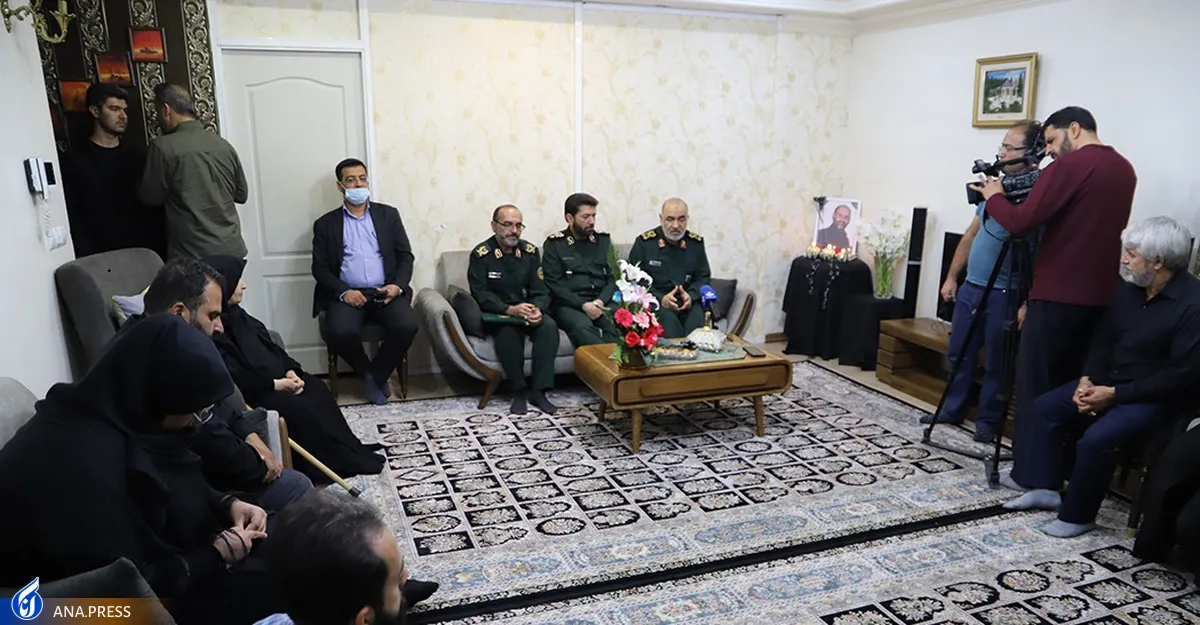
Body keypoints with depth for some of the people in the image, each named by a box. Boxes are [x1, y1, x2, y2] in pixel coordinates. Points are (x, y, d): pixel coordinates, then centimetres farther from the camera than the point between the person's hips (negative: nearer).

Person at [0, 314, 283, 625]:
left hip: (159, 557, 9)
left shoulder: (121, 413, -4)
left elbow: (174, 487, 13)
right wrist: (217, 553, -18)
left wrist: (227, 504, -3)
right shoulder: (82, 463, -32)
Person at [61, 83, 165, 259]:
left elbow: (155, 208, 10)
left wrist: (160, 249, 0)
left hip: (144, 251, 3)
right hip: (101, 256, -3)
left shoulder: (138, 156, 13)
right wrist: (86, 257, -14)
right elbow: (72, 217, -4)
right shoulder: (75, 159, 2)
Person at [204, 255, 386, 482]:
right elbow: (234, 379, -26)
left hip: (272, 377, 10)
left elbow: (265, 343, 12)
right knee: (299, 408, -21)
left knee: (317, 390, -2)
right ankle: (342, 461, -6)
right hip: (249, 394, -9)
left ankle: (350, 449, 5)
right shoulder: (210, 330, -22)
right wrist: (274, 384, -20)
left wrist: (290, 369, -2)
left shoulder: (235, 313, 9)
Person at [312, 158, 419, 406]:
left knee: (406, 326, -28)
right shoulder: (325, 224, 11)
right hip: (348, 294, -1)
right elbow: (320, 267, 5)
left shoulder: (388, 214, 14)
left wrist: (398, 285, -10)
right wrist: (343, 292, -13)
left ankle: (377, 374, -2)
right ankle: (366, 374, 0)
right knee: (340, 332, -31)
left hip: (385, 292, 1)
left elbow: (405, 256, 9)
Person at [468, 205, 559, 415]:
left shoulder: (530, 251, 3)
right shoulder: (481, 254, -8)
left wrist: (537, 310, -23)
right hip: (494, 314, -3)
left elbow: (541, 291, 0)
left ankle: (538, 390, -22)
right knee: (508, 330, -36)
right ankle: (519, 390, -20)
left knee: (549, 325, -26)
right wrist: (510, 310, -30)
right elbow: (480, 294, -15)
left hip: (526, 311, 4)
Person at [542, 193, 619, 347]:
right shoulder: (554, 244, 6)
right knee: (582, 327, -37)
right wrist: (583, 305, -15)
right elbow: (554, 285, -3)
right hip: (569, 304, -3)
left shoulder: (603, 240, 16)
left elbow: (613, 278, 11)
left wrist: (601, 301, -10)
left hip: (602, 301, 3)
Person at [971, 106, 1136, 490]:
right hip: (1099, 296, 8)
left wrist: (994, 197, 1)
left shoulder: (1069, 166, -12)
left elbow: (1020, 223, -18)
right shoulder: (1124, 170, 15)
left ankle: (1028, 474, 5)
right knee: (1072, 385, 15)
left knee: (1034, 385, 0)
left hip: (1057, 295, -8)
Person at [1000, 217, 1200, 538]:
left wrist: (1115, 394, -23)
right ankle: (1045, 488, 8)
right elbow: (1105, 340, 11)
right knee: (1045, 407, 0)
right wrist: (1088, 378, -6)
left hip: (1158, 398, -9)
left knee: (1097, 438, -29)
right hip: (1110, 382, 9)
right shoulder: (1131, 290, 3)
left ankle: (1077, 516, -7)